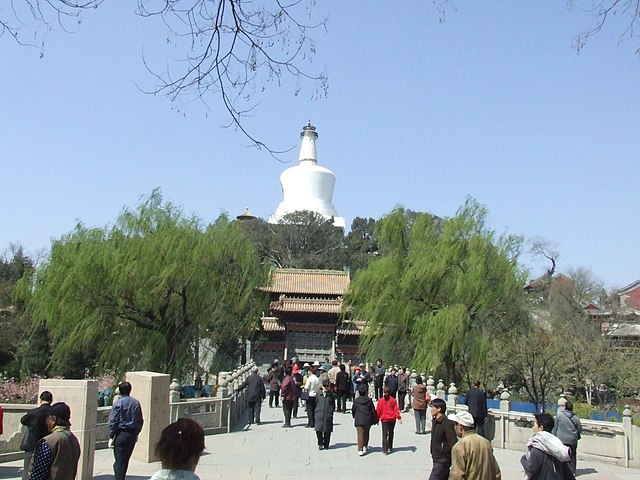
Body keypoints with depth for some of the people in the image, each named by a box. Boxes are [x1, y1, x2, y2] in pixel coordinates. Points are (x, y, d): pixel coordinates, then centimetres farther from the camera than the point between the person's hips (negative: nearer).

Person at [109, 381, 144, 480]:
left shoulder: (118, 403, -9)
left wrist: (111, 436, -8)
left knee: (119, 461, 0)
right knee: (125, 460, 16)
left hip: (121, 434, -5)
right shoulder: (136, 403, 5)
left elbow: (113, 421, -11)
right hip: (132, 434, 5)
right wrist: (136, 433, 22)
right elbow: (140, 421, 11)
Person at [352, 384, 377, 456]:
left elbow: (353, 410, 5)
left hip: (358, 420, -1)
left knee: (360, 434, -2)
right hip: (368, 420, 1)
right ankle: (365, 446, 28)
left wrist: (354, 417, 25)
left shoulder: (356, 400, -4)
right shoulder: (369, 400, -5)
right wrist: (374, 420, 10)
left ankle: (360, 450, -11)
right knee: (366, 433, 22)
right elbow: (373, 411, -1)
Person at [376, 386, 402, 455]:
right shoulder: (393, 400, -2)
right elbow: (396, 409, -4)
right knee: (391, 434, 18)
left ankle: (385, 450, -10)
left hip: (384, 420, -2)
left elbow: (378, 411, -2)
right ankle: (390, 448, 28)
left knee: (385, 435, -2)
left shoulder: (381, 401, -6)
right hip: (392, 419, 2)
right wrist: (398, 417, -2)